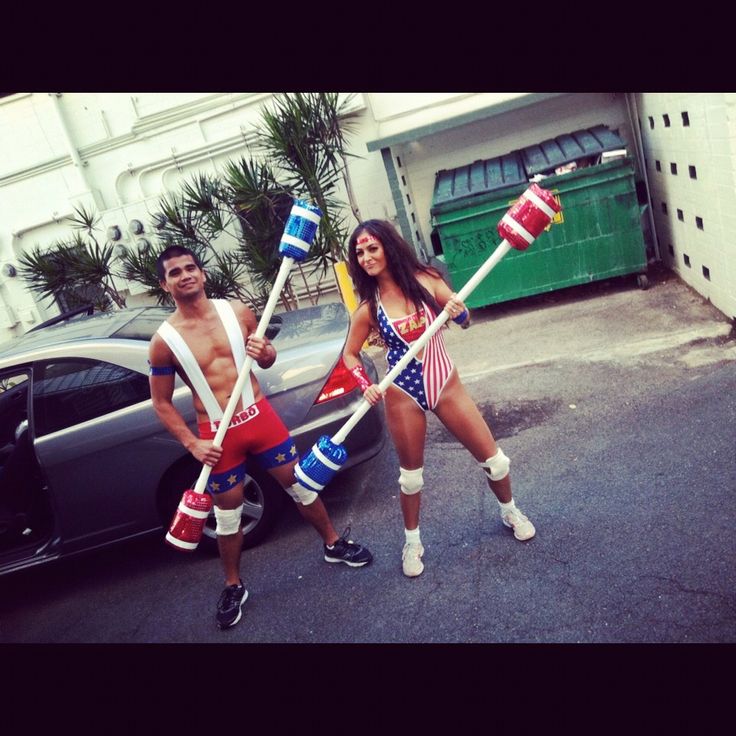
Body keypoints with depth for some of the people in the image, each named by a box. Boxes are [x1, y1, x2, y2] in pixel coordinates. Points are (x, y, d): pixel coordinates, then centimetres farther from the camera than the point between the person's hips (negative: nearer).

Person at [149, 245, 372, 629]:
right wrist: (193, 444, -11)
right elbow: (161, 403, -2)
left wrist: (265, 353, -13)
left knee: (301, 485, 14)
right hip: (218, 435, -2)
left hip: (260, 415, 2)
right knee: (227, 514, 12)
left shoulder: (237, 311, -2)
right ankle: (233, 586, 34)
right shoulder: (163, 341, -9)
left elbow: (267, 359, 12)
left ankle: (333, 543, 38)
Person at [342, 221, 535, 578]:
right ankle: (412, 540, 34)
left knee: (491, 455, 9)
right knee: (411, 471, 12)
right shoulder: (368, 307, -7)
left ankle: (510, 511, 37)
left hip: (445, 383, 1)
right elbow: (349, 354, 3)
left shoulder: (425, 280, -8)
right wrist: (366, 386, -14)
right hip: (403, 395, 0)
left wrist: (458, 311, -26)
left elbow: (464, 318, -3)